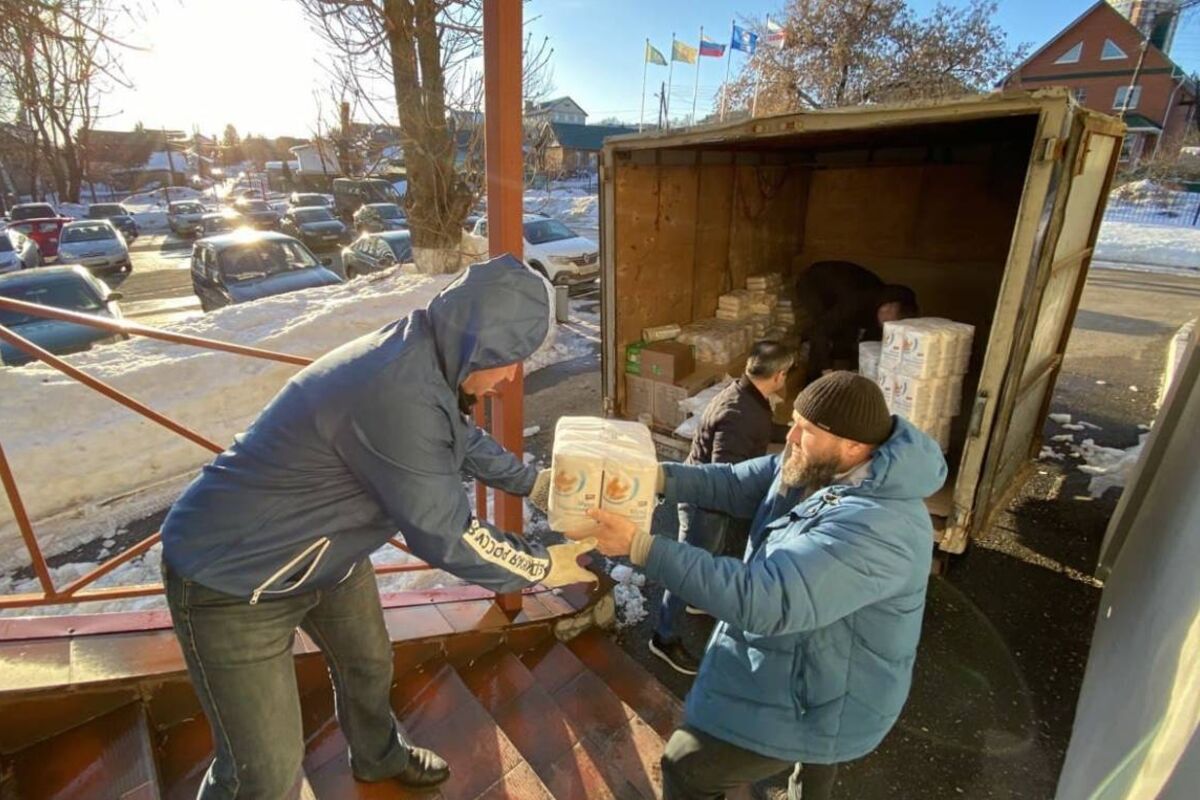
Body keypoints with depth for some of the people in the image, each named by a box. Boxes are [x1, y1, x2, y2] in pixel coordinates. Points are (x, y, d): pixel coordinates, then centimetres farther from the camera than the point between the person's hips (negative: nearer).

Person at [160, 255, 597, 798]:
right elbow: (445, 537, -28)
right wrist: (543, 567, -15)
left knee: (368, 663, 27)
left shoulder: (423, 356, -8)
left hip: (322, 550, 9)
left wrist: (533, 483, 13)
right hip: (231, 578, -9)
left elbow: (462, 439, 12)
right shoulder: (400, 393, -38)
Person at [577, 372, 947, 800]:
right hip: (816, 668, 9)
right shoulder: (819, 466, -8)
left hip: (815, 698, -9)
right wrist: (653, 476, -23)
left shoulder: (875, 528, -37)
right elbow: (733, 484, -7)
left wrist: (639, 547, -44)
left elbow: (765, 600, -44)